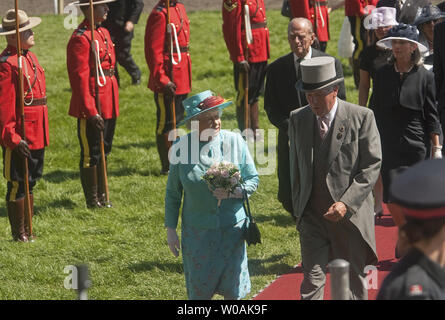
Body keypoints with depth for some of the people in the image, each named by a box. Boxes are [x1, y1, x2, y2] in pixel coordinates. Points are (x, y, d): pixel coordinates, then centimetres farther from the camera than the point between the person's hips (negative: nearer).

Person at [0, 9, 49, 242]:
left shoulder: (30, 57, 12)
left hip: (36, 135, 9)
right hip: (19, 137, -9)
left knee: (30, 181, 16)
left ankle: (27, 231, 25)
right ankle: (19, 234, 8)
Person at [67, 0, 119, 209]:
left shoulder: (103, 33, 13)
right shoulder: (80, 39, -16)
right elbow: (79, 78, -19)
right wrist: (91, 111, -21)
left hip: (109, 105, 9)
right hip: (92, 108, -9)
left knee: (104, 152, 16)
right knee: (91, 154, 1)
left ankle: (102, 196, 25)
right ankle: (93, 200, 9)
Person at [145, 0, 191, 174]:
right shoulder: (160, 15, -18)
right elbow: (153, 51, -20)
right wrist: (162, 80, -23)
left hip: (181, 80, 9)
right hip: (169, 81, -9)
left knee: (177, 120, 17)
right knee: (166, 123, 1)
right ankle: (167, 167, 9)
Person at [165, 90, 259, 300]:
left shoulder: (234, 141, -3)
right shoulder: (181, 147, -5)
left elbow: (253, 180, 3)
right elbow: (173, 193, 4)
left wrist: (233, 192, -18)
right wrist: (170, 230, 4)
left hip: (232, 228, 1)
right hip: (197, 232, -1)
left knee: (233, 291, 5)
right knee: (200, 292, 3)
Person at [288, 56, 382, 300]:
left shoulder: (361, 118, -7)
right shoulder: (298, 119, 5)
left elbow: (372, 167, -8)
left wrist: (346, 203, -18)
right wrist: (298, 210, 11)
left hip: (351, 216, -2)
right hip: (312, 216, 2)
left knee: (353, 284, 10)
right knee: (311, 283, -8)